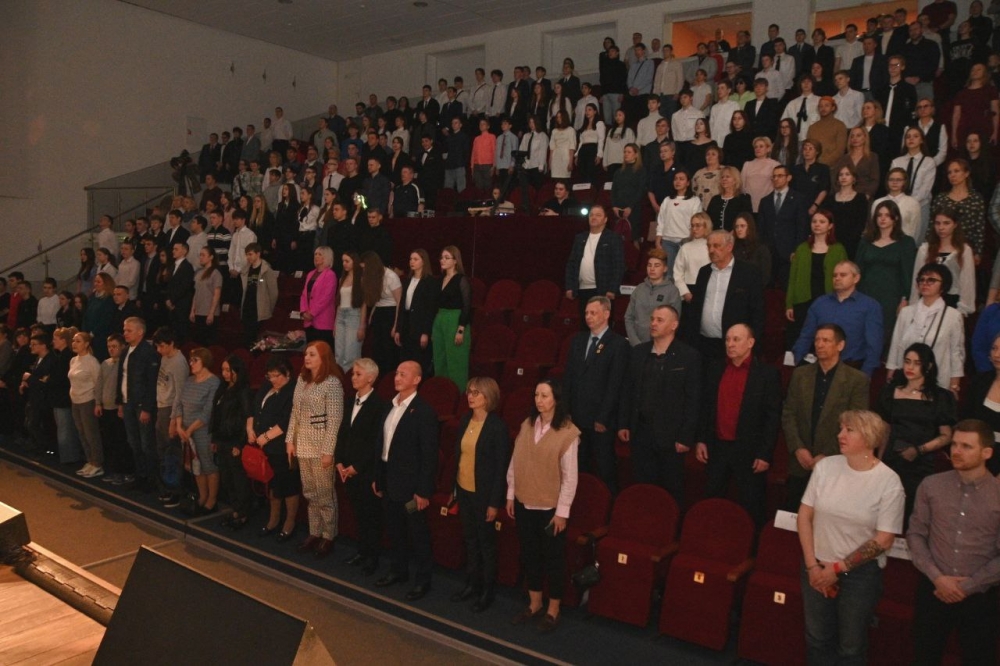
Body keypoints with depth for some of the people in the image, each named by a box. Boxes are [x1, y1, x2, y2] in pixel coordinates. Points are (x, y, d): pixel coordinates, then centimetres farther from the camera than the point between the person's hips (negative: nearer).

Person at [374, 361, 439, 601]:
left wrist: (423, 491, -18)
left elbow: (429, 455, -17)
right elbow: (383, 444, 12)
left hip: (411, 484, -7)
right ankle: (398, 570, 37)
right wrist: (378, 477, 12)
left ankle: (422, 580, 21)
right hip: (390, 481, 7)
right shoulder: (389, 407, 6)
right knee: (394, 530, 19)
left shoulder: (424, 412, -17)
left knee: (418, 534, 6)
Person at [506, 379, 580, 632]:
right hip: (524, 503, 5)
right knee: (529, 555, 17)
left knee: (553, 558, 10)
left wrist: (562, 511, -13)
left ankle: (553, 610, 27)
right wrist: (510, 495, 6)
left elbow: (570, 477, -13)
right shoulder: (527, 425, 1)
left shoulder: (568, 433, -15)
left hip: (550, 507, -5)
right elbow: (515, 462, 6)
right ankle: (534, 604, 35)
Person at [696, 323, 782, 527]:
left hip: (749, 452, -4)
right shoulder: (716, 370, 6)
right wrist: (701, 440, 5)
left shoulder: (767, 374, -8)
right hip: (717, 448, 4)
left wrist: (765, 454, -12)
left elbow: (773, 417, -9)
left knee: (751, 508, 7)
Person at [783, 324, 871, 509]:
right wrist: (798, 448, -8)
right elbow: (788, 415, 4)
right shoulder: (800, 374, 7)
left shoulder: (857, 380, -4)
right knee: (793, 514, 8)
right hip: (801, 464, 3)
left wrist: (828, 456, -12)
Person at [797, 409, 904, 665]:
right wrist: (812, 565, -5)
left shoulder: (889, 482, -14)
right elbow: (805, 515, -1)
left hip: (860, 573, -2)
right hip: (818, 568, 3)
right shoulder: (825, 466, -6)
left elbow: (883, 540, -11)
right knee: (817, 639, 16)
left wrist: (838, 568, -10)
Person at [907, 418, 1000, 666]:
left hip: (979, 597, -1)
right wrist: (936, 577, -11)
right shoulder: (930, 486, -4)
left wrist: (967, 586, -10)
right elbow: (915, 534, -1)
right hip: (933, 589, 1)